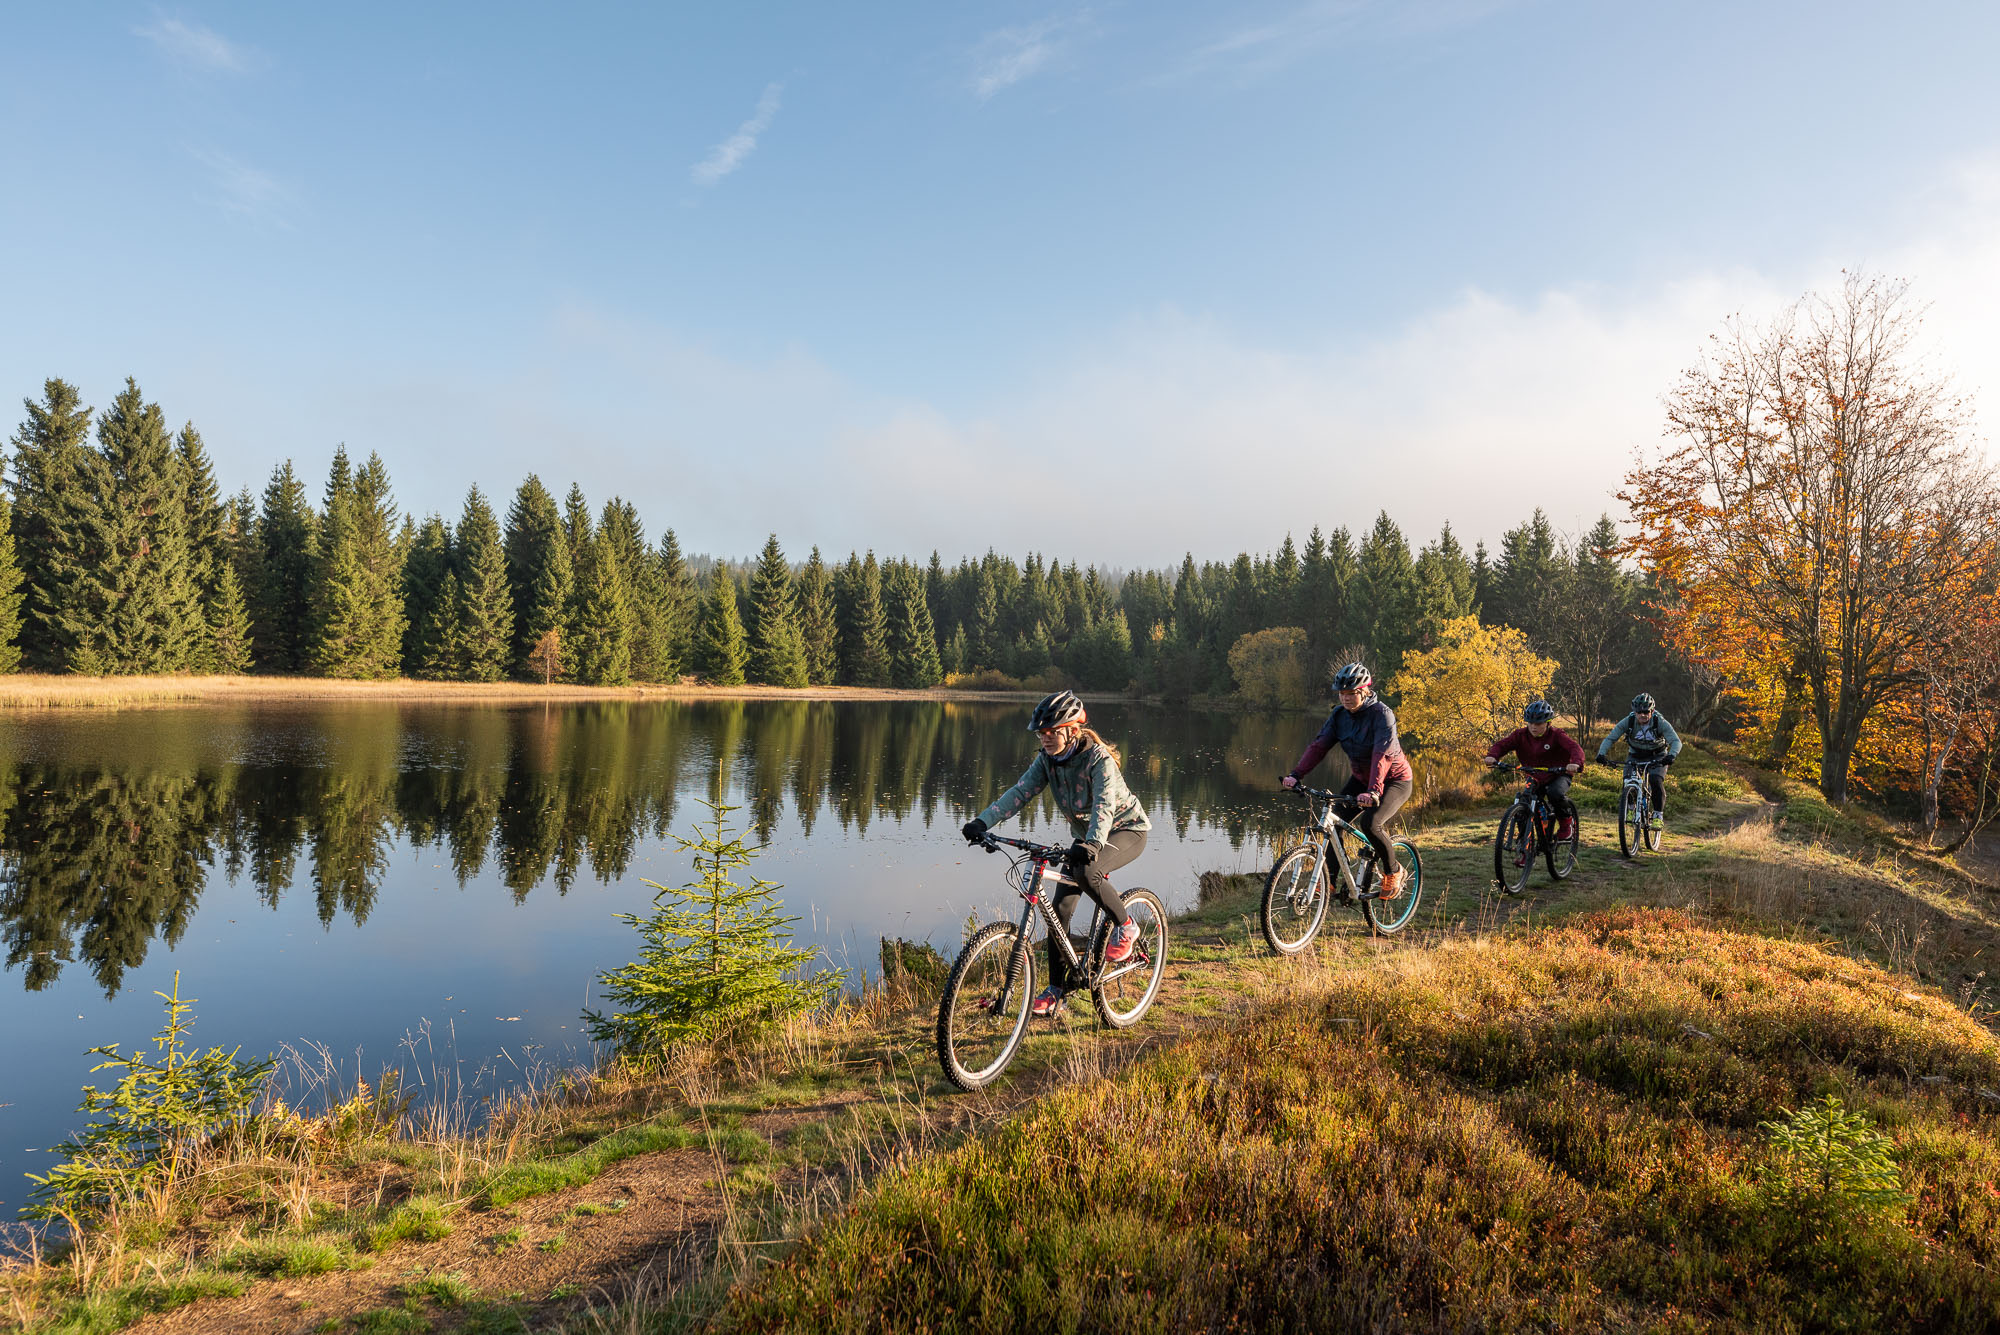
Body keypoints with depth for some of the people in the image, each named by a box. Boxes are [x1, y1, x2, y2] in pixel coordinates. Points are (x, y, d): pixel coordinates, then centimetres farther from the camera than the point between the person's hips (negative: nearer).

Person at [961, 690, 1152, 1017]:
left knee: (1085, 871, -36)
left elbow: (1104, 806, -40)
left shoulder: (1099, 757, -27)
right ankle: (1058, 988, 6)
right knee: (1060, 906, -5)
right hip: (1085, 836, 7)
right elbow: (1020, 792, -18)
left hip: (1126, 830, -7)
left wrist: (1092, 843, -59)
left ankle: (1125, 927, -10)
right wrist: (982, 822, -33)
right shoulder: (1047, 758, -9)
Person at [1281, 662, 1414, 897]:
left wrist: (1373, 791, -49)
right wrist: (1296, 774, -28)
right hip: (1362, 779, 6)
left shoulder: (1382, 714, -24)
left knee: (1369, 823, -27)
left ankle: (1394, 872, -2)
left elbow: (1382, 755, -35)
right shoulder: (1339, 714, -6)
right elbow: (1319, 745, -13)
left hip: (1394, 781, -6)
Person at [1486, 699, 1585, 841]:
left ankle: (1567, 822, -6)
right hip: (1535, 778, 4)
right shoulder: (1521, 735, -9)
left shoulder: (1556, 735, -18)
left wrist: (1575, 763, -52)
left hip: (1558, 775, -4)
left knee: (1555, 794, -34)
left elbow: (1575, 748, -30)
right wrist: (1492, 756, -36)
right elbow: (1501, 745, -13)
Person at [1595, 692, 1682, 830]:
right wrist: (1602, 753, -41)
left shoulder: (1660, 722, -25)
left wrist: (1671, 755, -54)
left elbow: (1676, 741, -32)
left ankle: (1658, 816, -11)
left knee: (1655, 781, -25)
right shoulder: (1628, 721, -21)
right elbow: (1610, 738, -22)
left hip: (1657, 757, -2)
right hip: (1635, 756, 2)